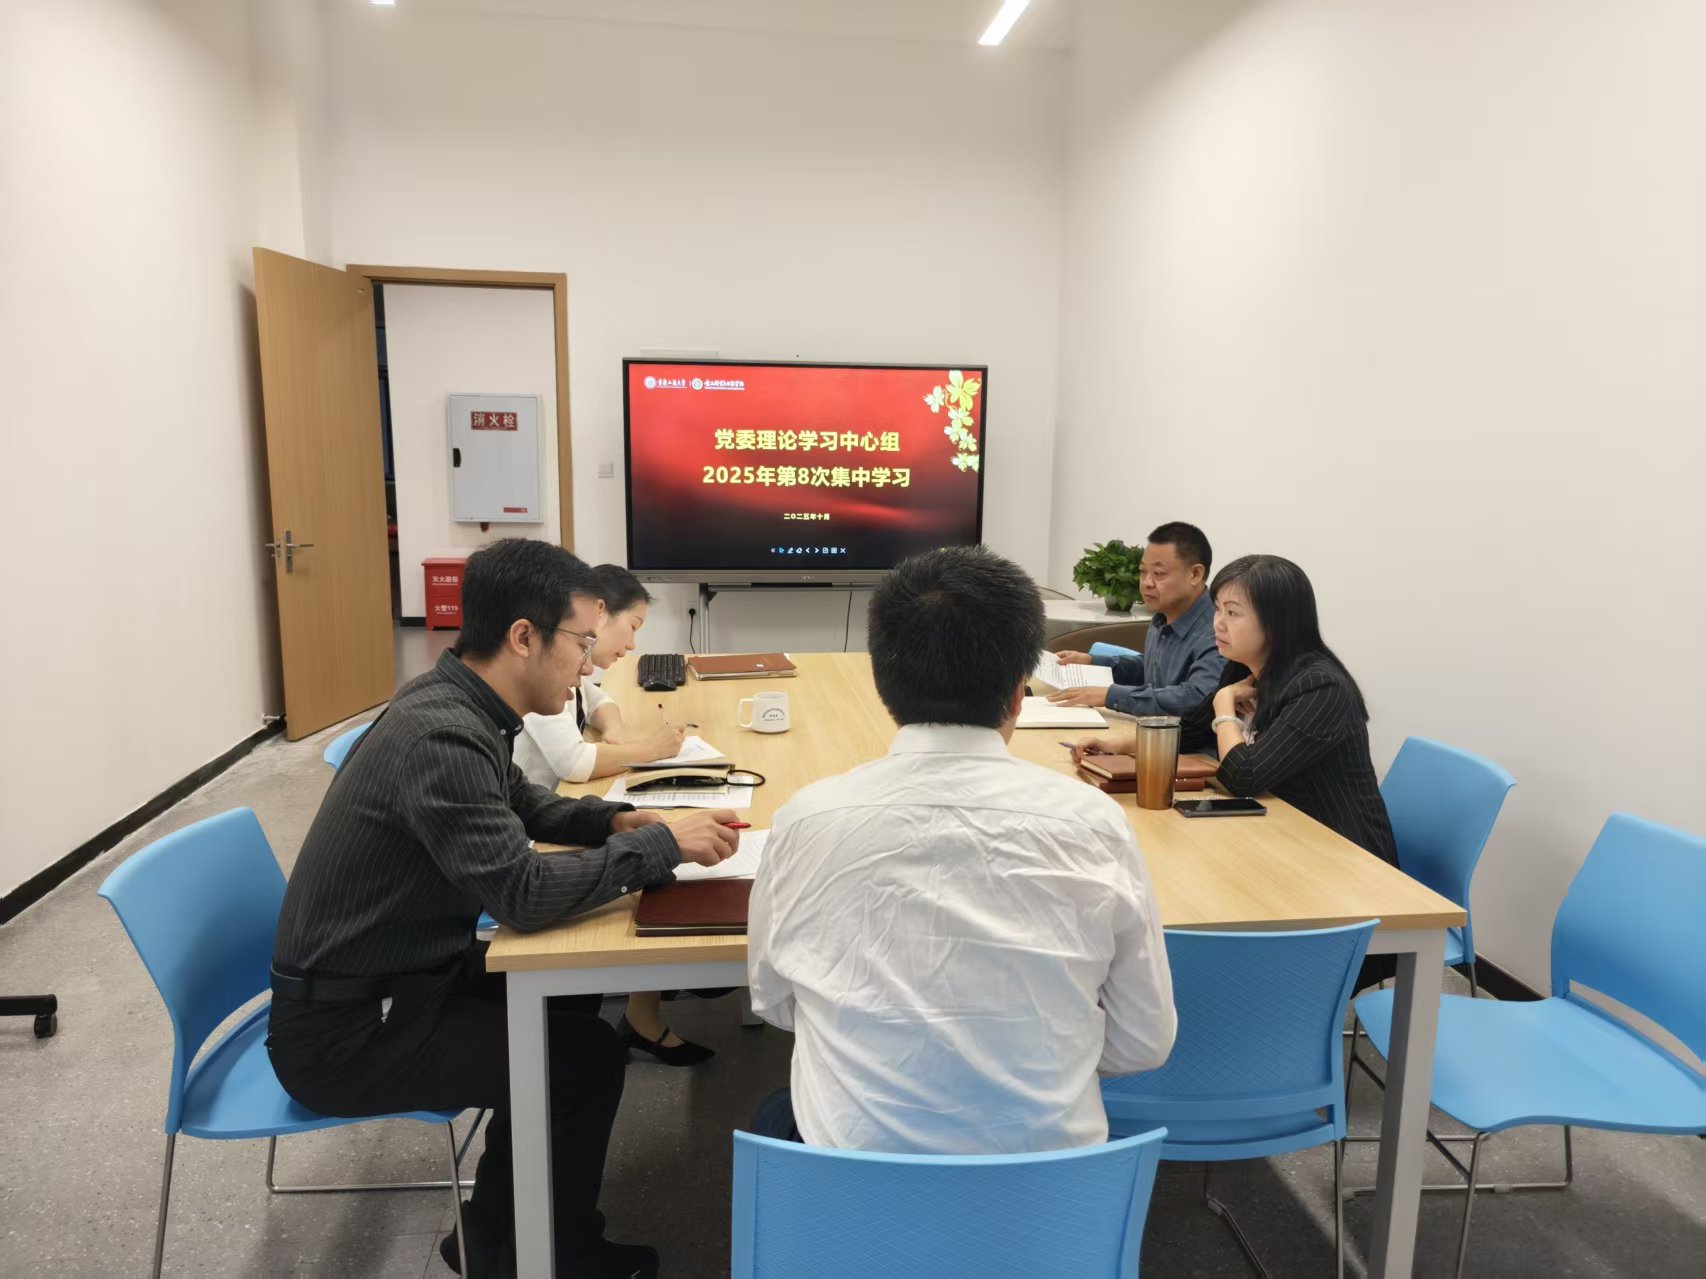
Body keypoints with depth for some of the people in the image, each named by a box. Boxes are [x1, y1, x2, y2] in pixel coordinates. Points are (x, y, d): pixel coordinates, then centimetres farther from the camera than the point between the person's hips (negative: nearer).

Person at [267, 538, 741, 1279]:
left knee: (568, 996, 13)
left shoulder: (461, 705, -1)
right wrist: (662, 845, -20)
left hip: (396, 973, 9)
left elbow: (522, 807, 16)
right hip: (345, 1028, -9)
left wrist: (621, 821, 0)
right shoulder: (442, 735, -31)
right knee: (587, 1056, -10)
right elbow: (527, 895, -32)